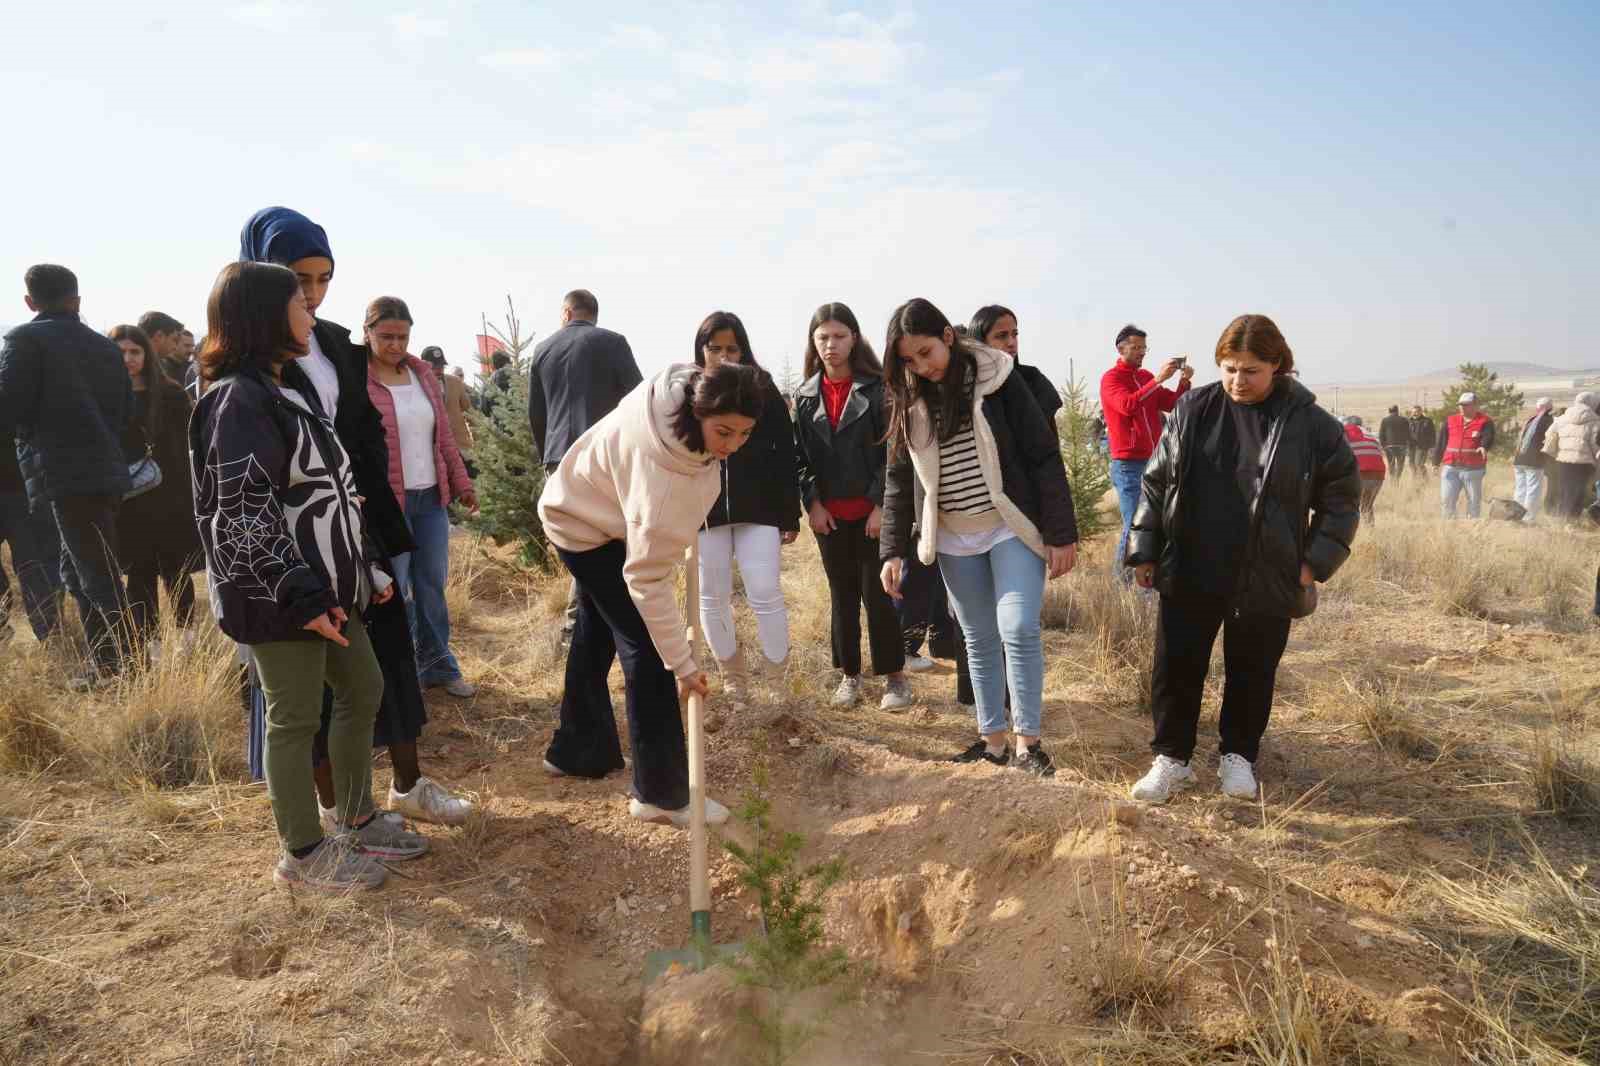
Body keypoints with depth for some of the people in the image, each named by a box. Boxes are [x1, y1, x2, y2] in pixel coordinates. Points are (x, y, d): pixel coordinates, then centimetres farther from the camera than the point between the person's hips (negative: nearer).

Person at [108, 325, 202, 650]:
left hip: (171, 499, -1)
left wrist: (190, 495, -5)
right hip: (127, 504, 1)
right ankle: (149, 646, 13)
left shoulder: (171, 395, 1)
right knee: (140, 577, 6)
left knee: (176, 573, 6)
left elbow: (187, 449, 0)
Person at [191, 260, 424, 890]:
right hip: (280, 596, -10)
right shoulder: (240, 400, -16)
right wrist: (302, 597, -22)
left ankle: (357, 820, 32)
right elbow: (246, 511, -21)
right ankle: (303, 854, 18)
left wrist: (366, 568, 16)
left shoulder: (287, 387, 14)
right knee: (295, 718, 2)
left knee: (362, 689, 17)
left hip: (324, 584, 10)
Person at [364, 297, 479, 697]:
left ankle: (437, 664, 24)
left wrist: (461, 483, 12)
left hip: (432, 498, 6)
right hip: (385, 502, -5)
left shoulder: (422, 373, 10)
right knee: (394, 590, 3)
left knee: (432, 585, 12)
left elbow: (444, 435, 14)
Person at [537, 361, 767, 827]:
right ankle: (662, 794, 0)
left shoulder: (691, 387, -23)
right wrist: (682, 663, -33)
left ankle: (576, 752, 40)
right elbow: (647, 580, -38)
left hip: (587, 508, 9)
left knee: (597, 632, 21)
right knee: (646, 648, -10)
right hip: (589, 530, -9)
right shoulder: (662, 479, -43)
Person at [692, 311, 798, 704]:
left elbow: (785, 456, 1)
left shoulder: (763, 390, 1)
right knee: (712, 597, 9)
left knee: (765, 594, -4)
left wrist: (791, 515, -2)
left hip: (757, 508, -1)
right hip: (703, 510, 2)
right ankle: (733, 677, 25)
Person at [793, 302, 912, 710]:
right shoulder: (804, 396, 8)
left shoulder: (876, 388, -3)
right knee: (842, 595, 12)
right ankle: (849, 674, 23)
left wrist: (881, 503, -12)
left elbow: (892, 450, -7)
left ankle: (894, 675, 14)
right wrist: (812, 502, -4)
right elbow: (799, 455, 6)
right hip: (828, 513, 4)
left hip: (872, 510, -3)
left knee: (877, 594, 0)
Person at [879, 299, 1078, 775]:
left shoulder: (998, 379, -10)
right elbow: (899, 481, 6)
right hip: (954, 540, 4)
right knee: (979, 640, 10)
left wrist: (1061, 534, -13)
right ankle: (993, 740, 20)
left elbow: (1044, 457, -10)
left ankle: (1027, 743, 2)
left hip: (1012, 527, -4)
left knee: (1019, 630, -11)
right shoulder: (908, 401, 1)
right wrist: (893, 550, -1)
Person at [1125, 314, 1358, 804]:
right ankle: (1171, 759, 22)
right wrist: (1144, 551, 2)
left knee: (1251, 673, 13)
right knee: (1175, 667, 6)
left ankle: (1238, 756, 34)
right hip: (1188, 574, 1)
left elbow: (1341, 497, 2)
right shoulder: (1193, 411, 0)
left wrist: (1314, 563, -6)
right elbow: (1157, 481, 5)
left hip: (1266, 580, -1)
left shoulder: (1311, 424, -6)